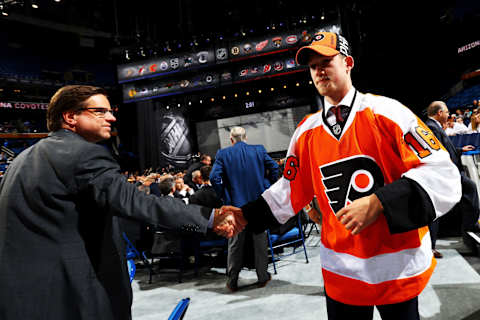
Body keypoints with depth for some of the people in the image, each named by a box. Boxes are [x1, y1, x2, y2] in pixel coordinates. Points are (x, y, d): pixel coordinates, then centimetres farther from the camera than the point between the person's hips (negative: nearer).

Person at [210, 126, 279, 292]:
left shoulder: (222, 154, -4)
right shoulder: (259, 150, 1)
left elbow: (214, 177, -12)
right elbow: (274, 168, 2)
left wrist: (225, 197, -2)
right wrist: (268, 188, 10)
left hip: (236, 205, -1)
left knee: (235, 244, 10)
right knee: (260, 240, 14)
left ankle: (232, 281, 18)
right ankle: (262, 277, 25)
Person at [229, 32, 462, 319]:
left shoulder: (386, 112, -10)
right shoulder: (306, 131, 1)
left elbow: (443, 174, -15)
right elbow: (291, 190, 7)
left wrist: (378, 203, -27)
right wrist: (246, 215, 0)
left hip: (398, 267, -2)